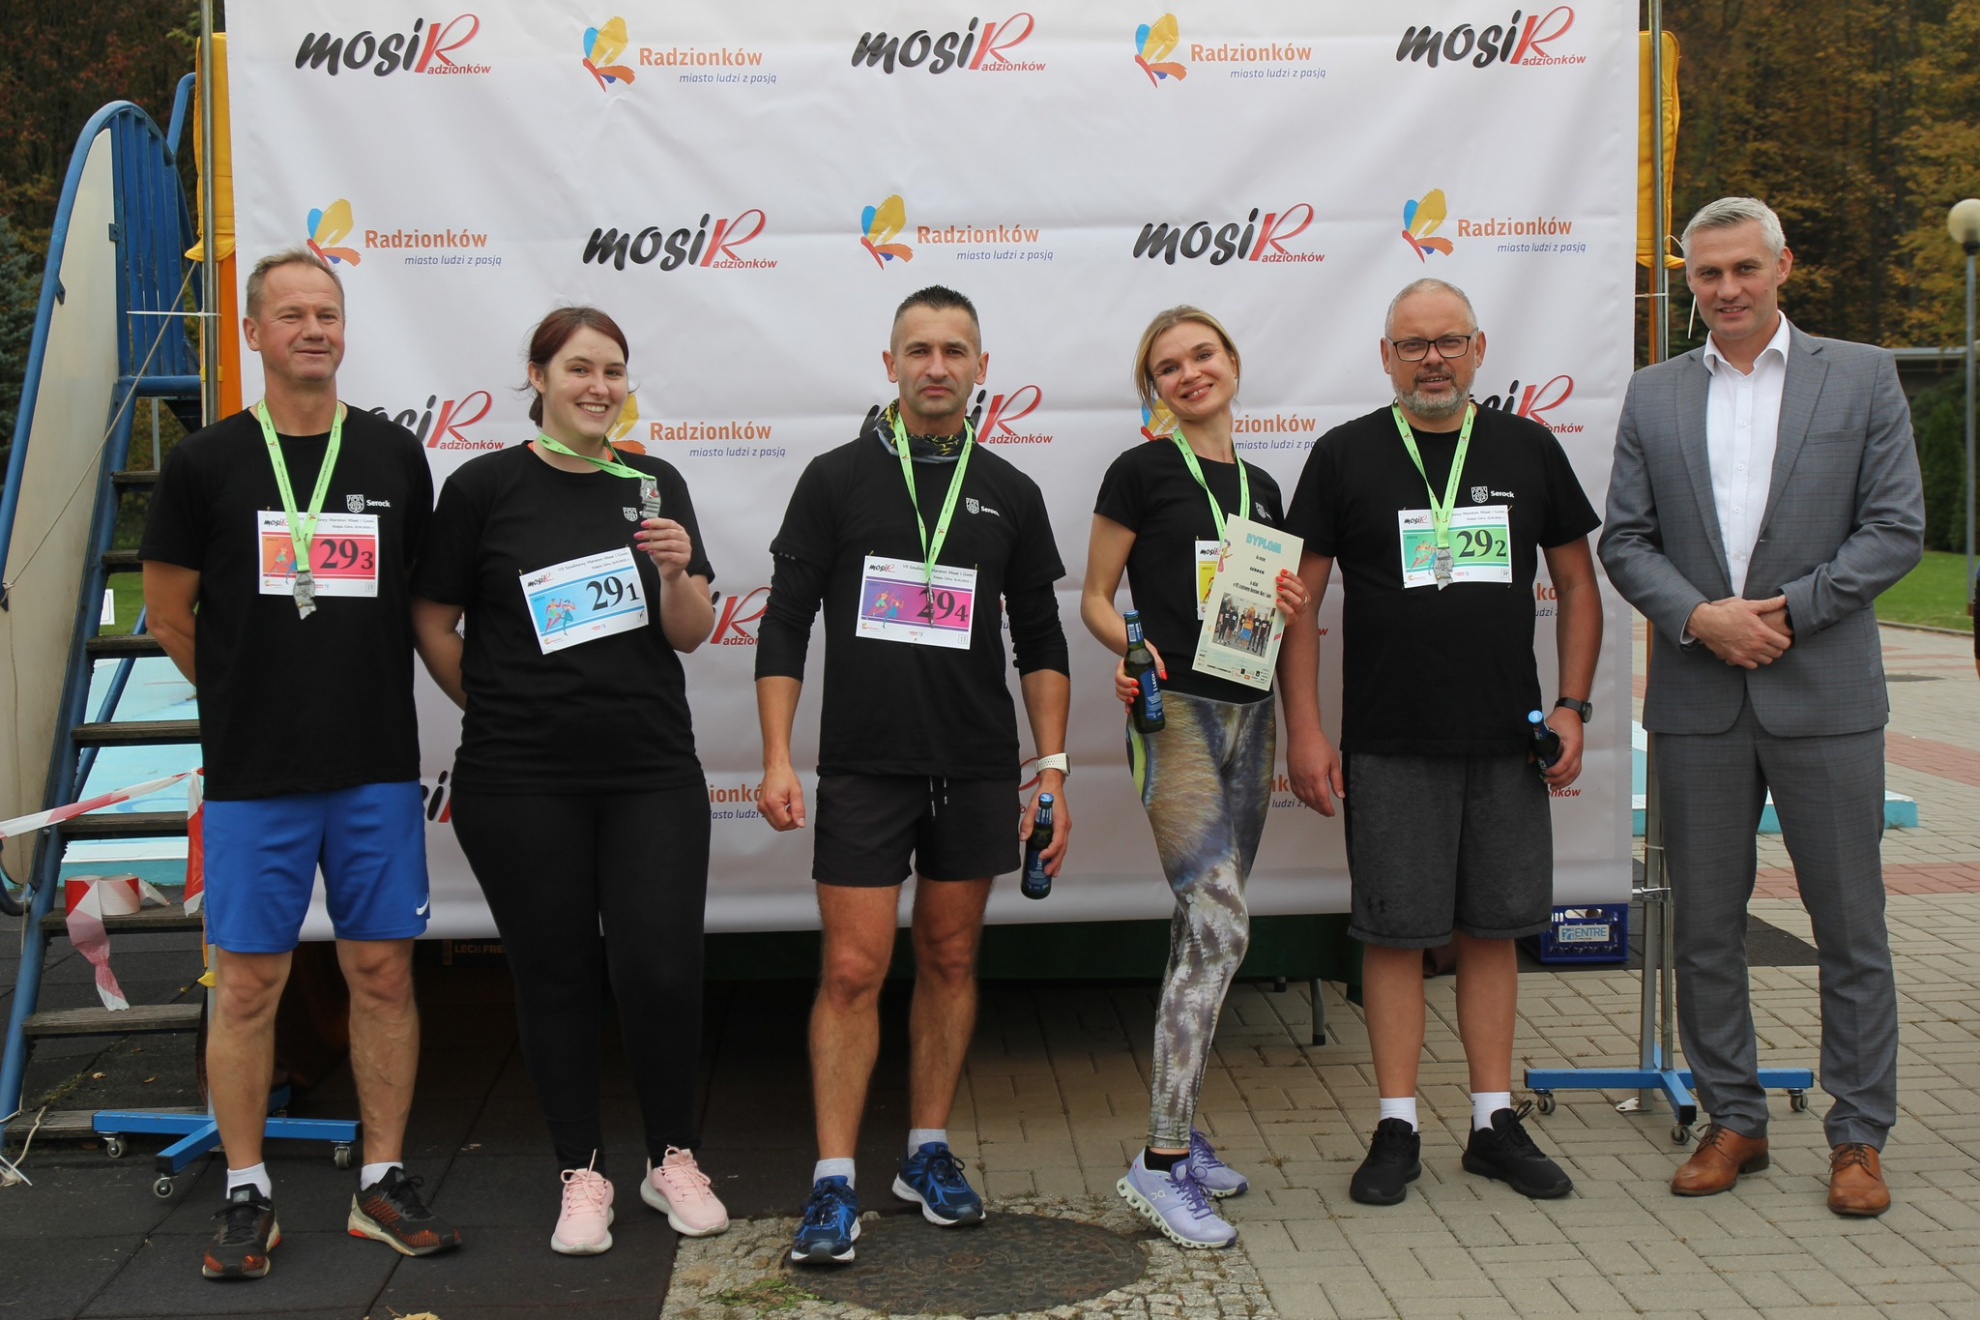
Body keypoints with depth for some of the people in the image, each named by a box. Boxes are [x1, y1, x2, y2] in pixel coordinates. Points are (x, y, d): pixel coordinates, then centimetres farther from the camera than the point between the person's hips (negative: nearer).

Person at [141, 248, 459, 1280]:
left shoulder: (395, 457, 7)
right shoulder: (207, 463, 1)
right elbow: (169, 614, 7)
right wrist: (252, 701, 10)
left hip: (377, 768, 2)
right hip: (252, 772, -2)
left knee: (383, 972, 6)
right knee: (248, 982, 4)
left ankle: (383, 1184, 18)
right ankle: (247, 1196, 18)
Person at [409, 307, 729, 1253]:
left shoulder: (655, 486, 9)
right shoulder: (486, 486, -1)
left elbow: (691, 635, 6)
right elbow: (431, 623, 3)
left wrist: (676, 570, -13)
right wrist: (500, 711, 2)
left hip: (651, 773, 2)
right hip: (521, 783, -2)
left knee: (663, 973, -2)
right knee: (556, 977, 7)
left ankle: (673, 1161, 20)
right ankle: (581, 1175, 22)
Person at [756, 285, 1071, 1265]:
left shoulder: (1009, 493, 8)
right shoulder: (837, 478, 1)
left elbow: (1041, 642, 10)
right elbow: (785, 626, 0)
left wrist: (1052, 770, 3)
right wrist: (777, 760, -9)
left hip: (976, 771, 3)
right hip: (862, 768, -3)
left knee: (950, 961, 11)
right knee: (852, 971, -4)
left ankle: (927, 1153, 24)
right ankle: (835, 1183, 3)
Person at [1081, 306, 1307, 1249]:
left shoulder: (1261, 488, 16)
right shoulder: (1141, 472, -2)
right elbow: (1095, 600, -2)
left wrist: (1286, 605, 1)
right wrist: (1136, 651, -21)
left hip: (1249, 711, 7)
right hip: (1175, 712, -7)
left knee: (1202, 930, 11)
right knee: (1221, 928, -16)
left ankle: (1179, 1128, 21)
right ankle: (1161, 1162, -12)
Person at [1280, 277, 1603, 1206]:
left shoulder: (1528, 450, 9)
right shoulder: (1344, 455, 2)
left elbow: (1577, 584, 13)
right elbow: (1298, 600, 1)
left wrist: (1571, 704, 3)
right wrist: (1304, 729, -6)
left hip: (1508, 742, 2)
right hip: (1388, 746, -2)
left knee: (1493, 927, 9)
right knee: (1396, 932, 2)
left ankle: (1495, 1122, 20)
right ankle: (1397, 1130, 12)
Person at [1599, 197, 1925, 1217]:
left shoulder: (1861, 377, 5)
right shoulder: (1654, 395, 10)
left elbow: (1896, 529, -1)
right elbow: (1624, 540, 7)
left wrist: (1787, 611, -11)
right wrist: (1699, 616, -10)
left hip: (1825, 695, -2)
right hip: (1698, 701, 2)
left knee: (1851, 924, 4)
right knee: (1705, 927, 8)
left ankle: (1858, 1135, 16)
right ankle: (1734, 1120, 21)